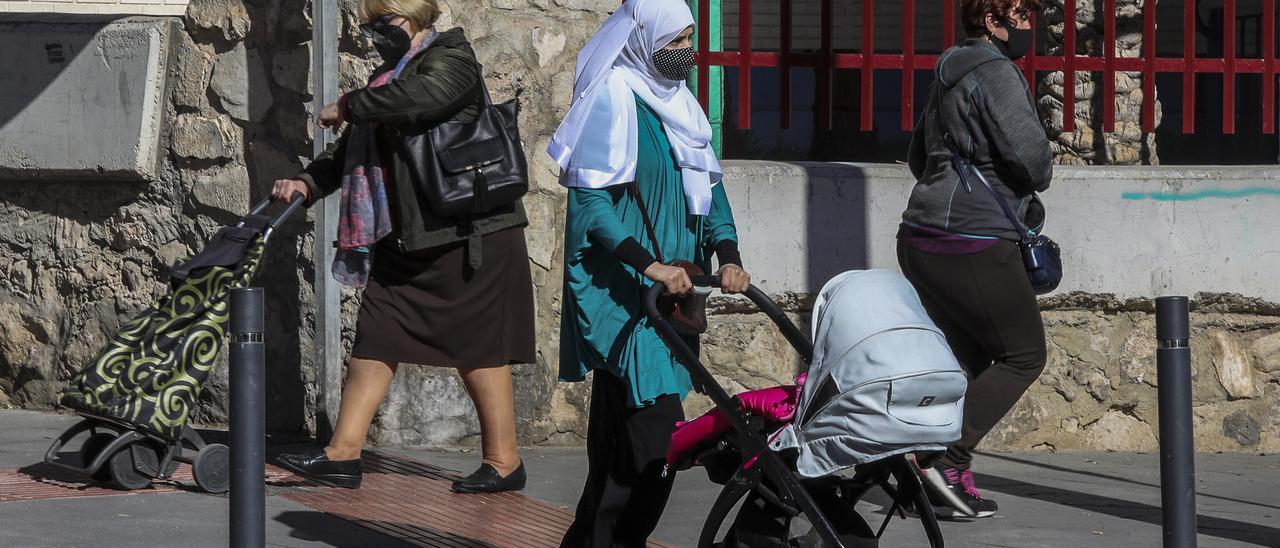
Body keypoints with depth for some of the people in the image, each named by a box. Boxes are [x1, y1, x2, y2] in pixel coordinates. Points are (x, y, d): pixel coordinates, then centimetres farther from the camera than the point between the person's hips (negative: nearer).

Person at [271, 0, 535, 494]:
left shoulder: (451, 57, -8)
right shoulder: (389, 76, 18)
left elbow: (420, 98, -30)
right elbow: (355, 151, 22)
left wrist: (347, 107, -17)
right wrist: (308, 182, 5)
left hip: (468, 234, -9)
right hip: (405, 240, 9)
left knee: (478, 347, -3)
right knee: (375, 339, 5)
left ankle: (503, 461, 6)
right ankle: (343, 454, 6)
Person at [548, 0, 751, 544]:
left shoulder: (678, 101, 13)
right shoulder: (612, 100, -11)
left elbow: (709, 185, 17)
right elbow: (590, 202, -16)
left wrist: (728, 255, 1)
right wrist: (649, 265, -23)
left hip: (673, 286, 8)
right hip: (622, 292, -8)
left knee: (619, 428, 11)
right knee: (654, 425, -15)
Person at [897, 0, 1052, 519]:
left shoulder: (951, 74, 19)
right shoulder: (995, 73, -11)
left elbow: (919, 154, 30)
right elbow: (1030, 156, -18)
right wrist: (1038, 177, 4)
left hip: (920, 241, 9)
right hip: (973, 245, -9)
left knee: (971, 361, 14)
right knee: (1024, 354, 0)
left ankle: (946, 475, 7)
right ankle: (949, 460, -11)